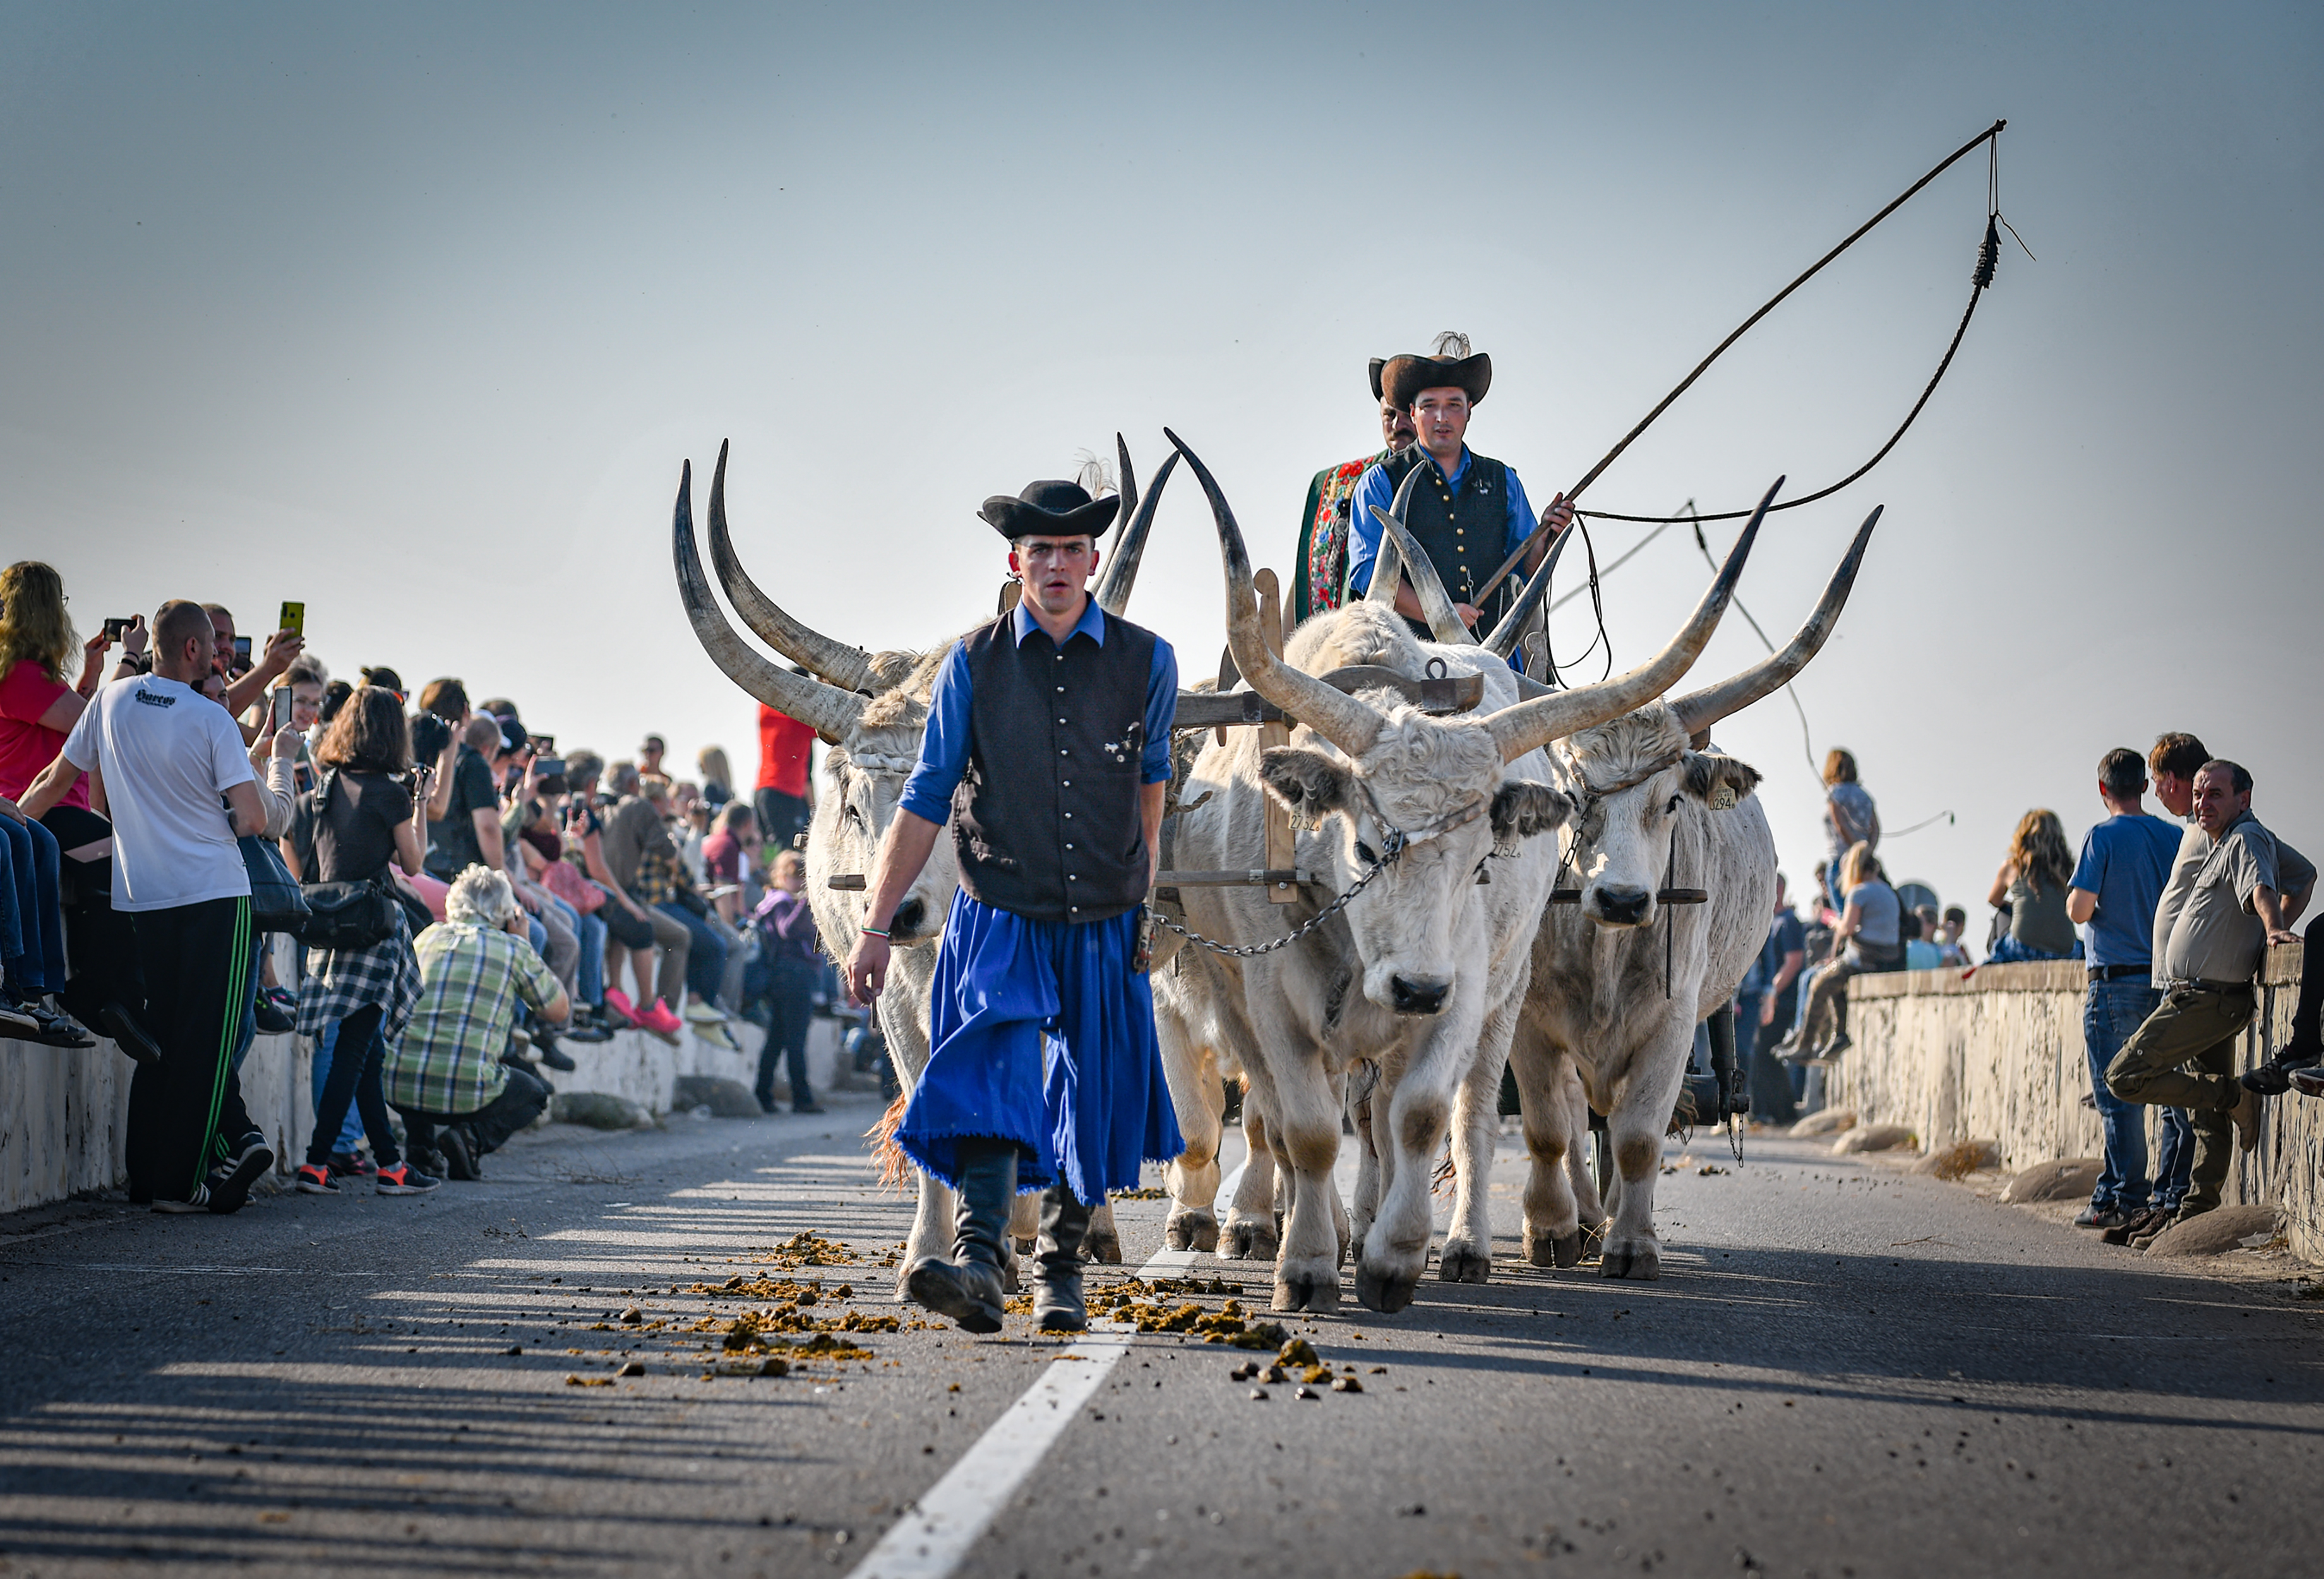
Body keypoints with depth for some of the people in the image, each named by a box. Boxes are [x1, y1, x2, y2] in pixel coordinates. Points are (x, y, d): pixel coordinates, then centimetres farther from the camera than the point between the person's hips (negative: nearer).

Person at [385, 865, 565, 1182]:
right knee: (534, 1092, 28)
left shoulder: (429, 936, 15)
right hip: (466, 1091, -4)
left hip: (398, 1086, 4)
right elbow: (559, 1011, 20)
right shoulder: (513, 948, 6)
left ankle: (421, 1138, 13)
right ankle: (472, 1136, -2)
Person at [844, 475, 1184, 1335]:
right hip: (998, 920, -2)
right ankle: (977, 1264, -31)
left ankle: (1060, 1271, 25)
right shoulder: (973, 664, -2)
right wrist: (876, 925, -3)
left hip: (1106, 927, 2)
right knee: (990, 1080, -20)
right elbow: (924, 801, 1)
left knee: (1091, 1103, 8)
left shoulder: (1147, 662, 1)